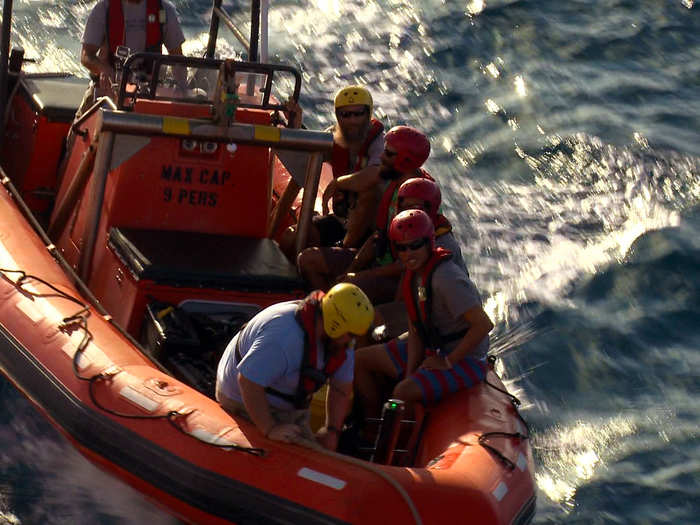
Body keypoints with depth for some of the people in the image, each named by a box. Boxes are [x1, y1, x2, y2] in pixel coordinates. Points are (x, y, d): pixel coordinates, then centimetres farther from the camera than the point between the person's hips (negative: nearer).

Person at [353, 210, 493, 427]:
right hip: (429, 349, 10)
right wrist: (410, 373, -9)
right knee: (359, 361, 9)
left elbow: (484, 325, -30)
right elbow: (416, 330, 3)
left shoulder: (446, 279, -28)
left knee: (403, 393, -31)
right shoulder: (412, 275, 0)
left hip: (464, 359, -10)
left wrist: (447, 362, -21)